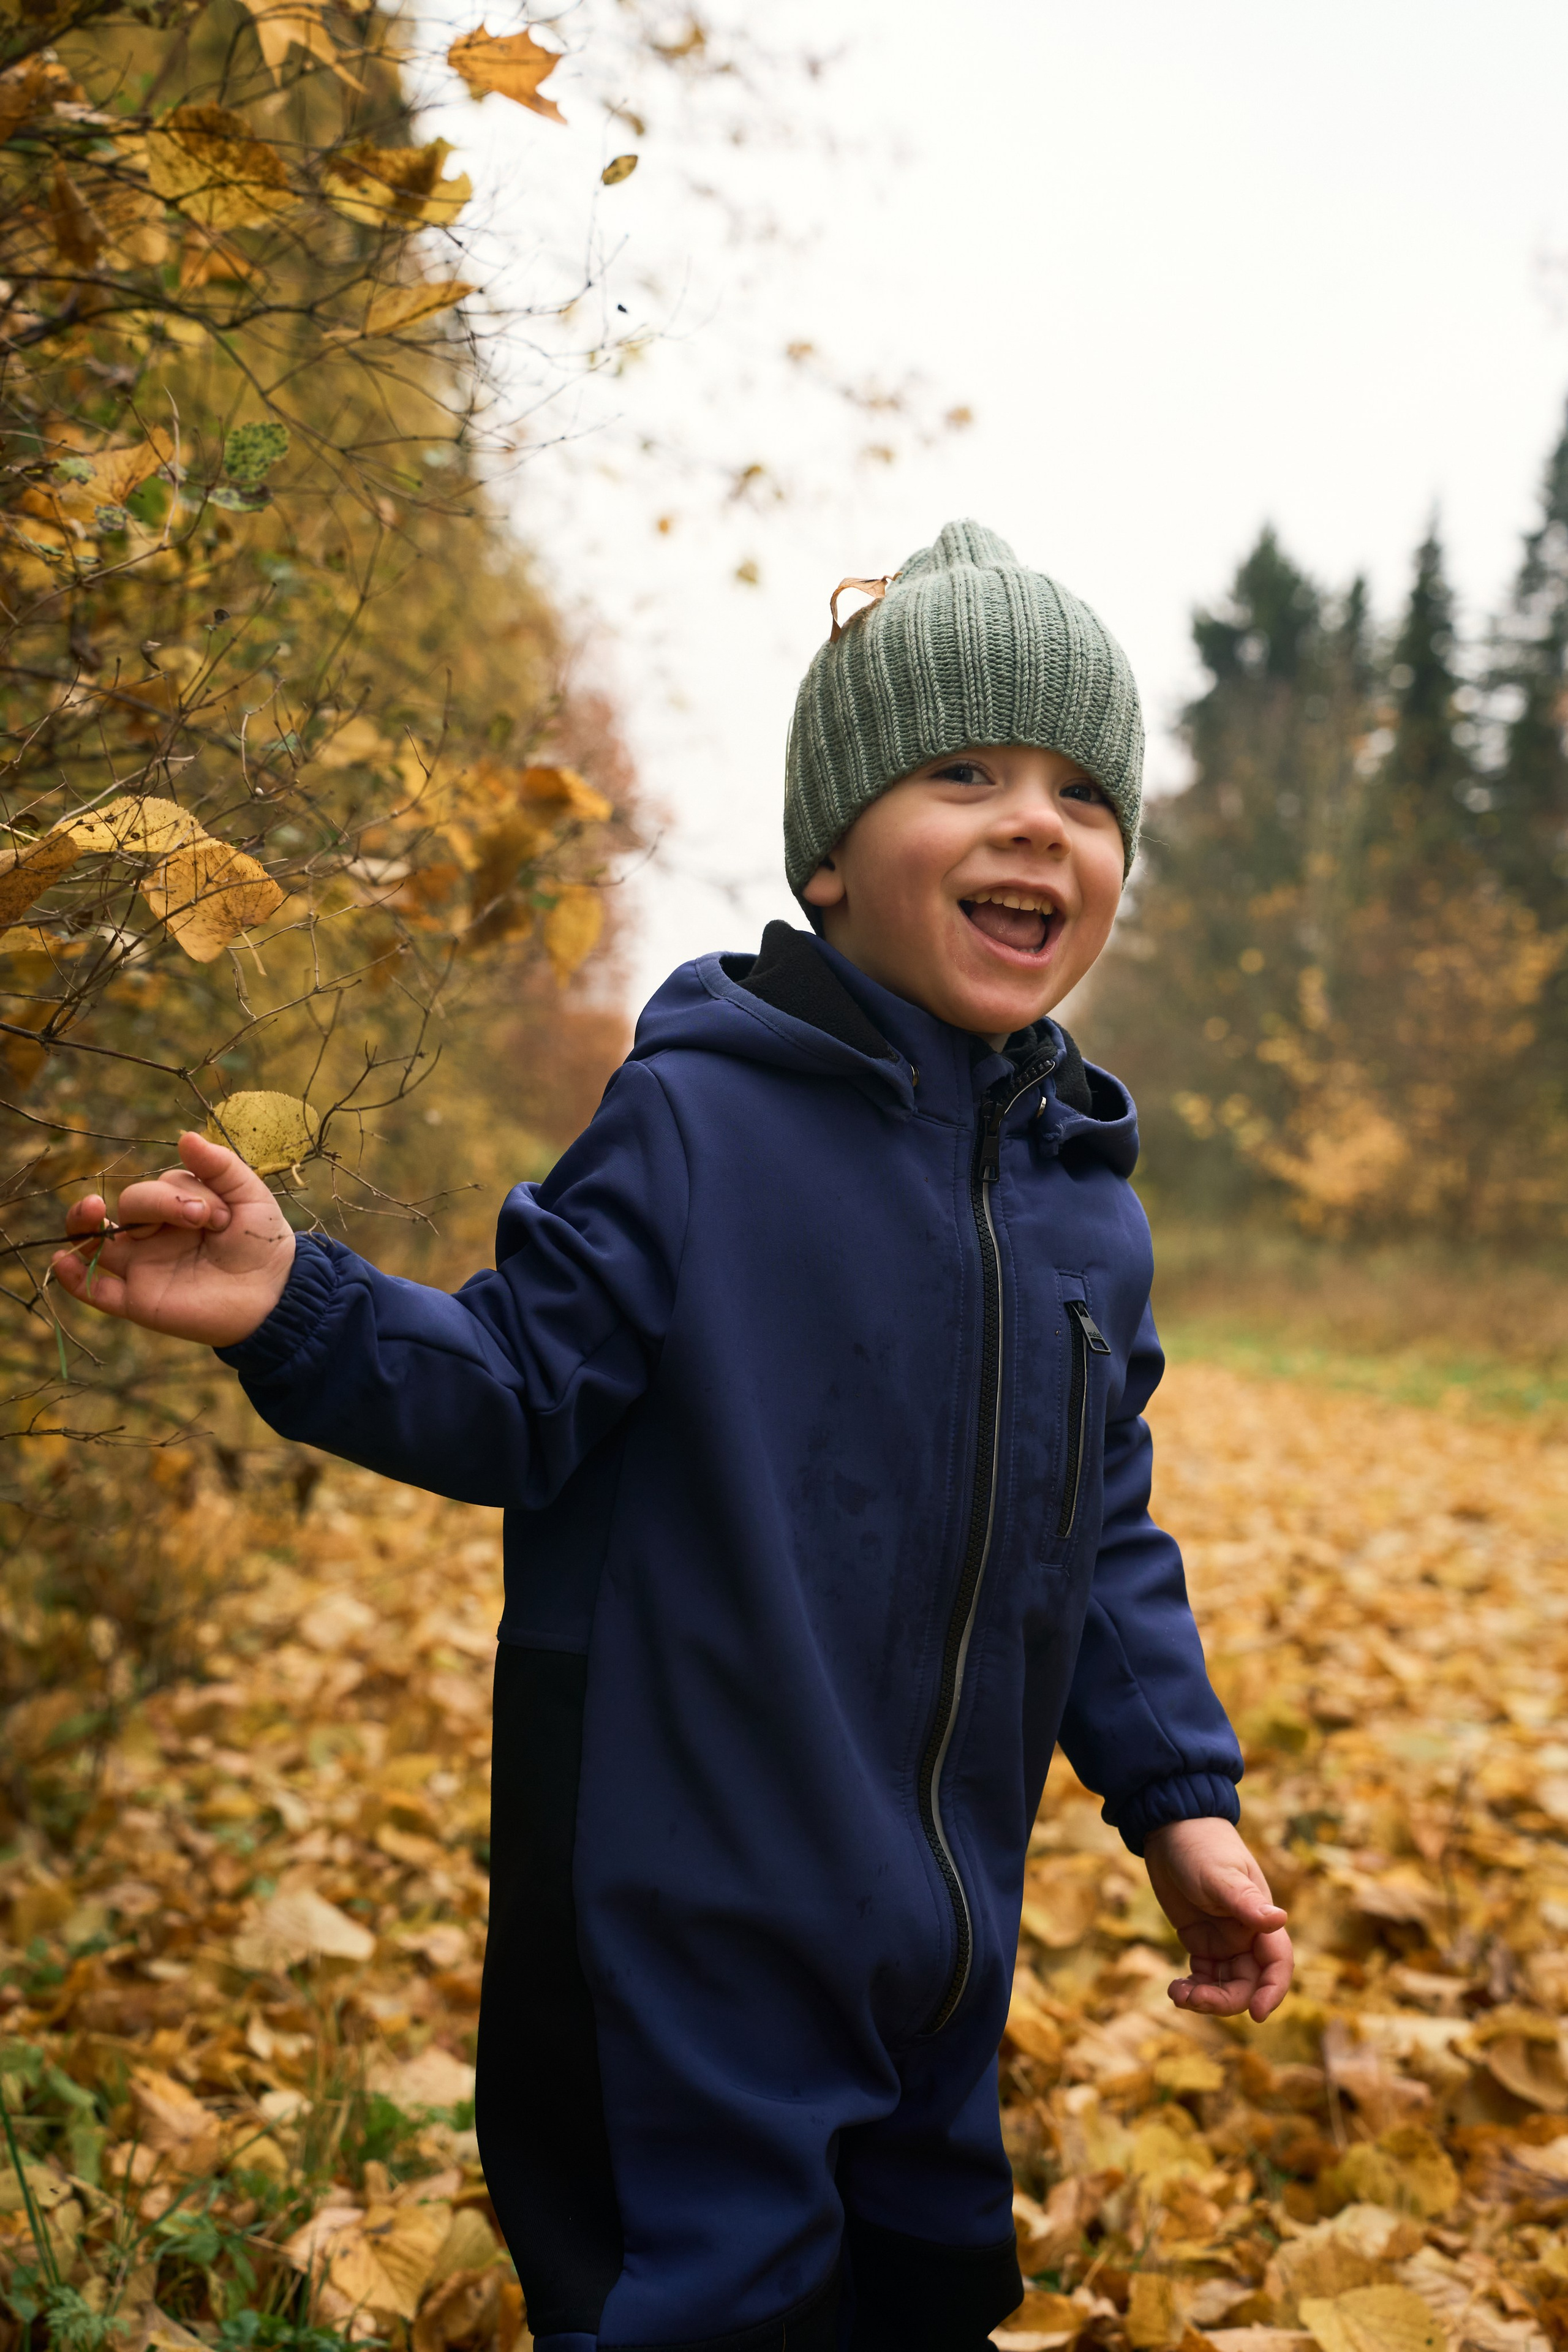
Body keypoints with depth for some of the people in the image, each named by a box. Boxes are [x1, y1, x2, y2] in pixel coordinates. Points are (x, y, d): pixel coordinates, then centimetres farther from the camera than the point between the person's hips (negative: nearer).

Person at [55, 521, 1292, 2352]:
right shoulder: (696, 1121, -16)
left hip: (942, 1934, 7)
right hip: (694, 1933, -6)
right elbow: (515, 1391, -15)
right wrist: (298, 1313, -31)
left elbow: (1103, 1529, 9)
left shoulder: (1085, 1191, 3)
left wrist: (1175, 1793, 6)